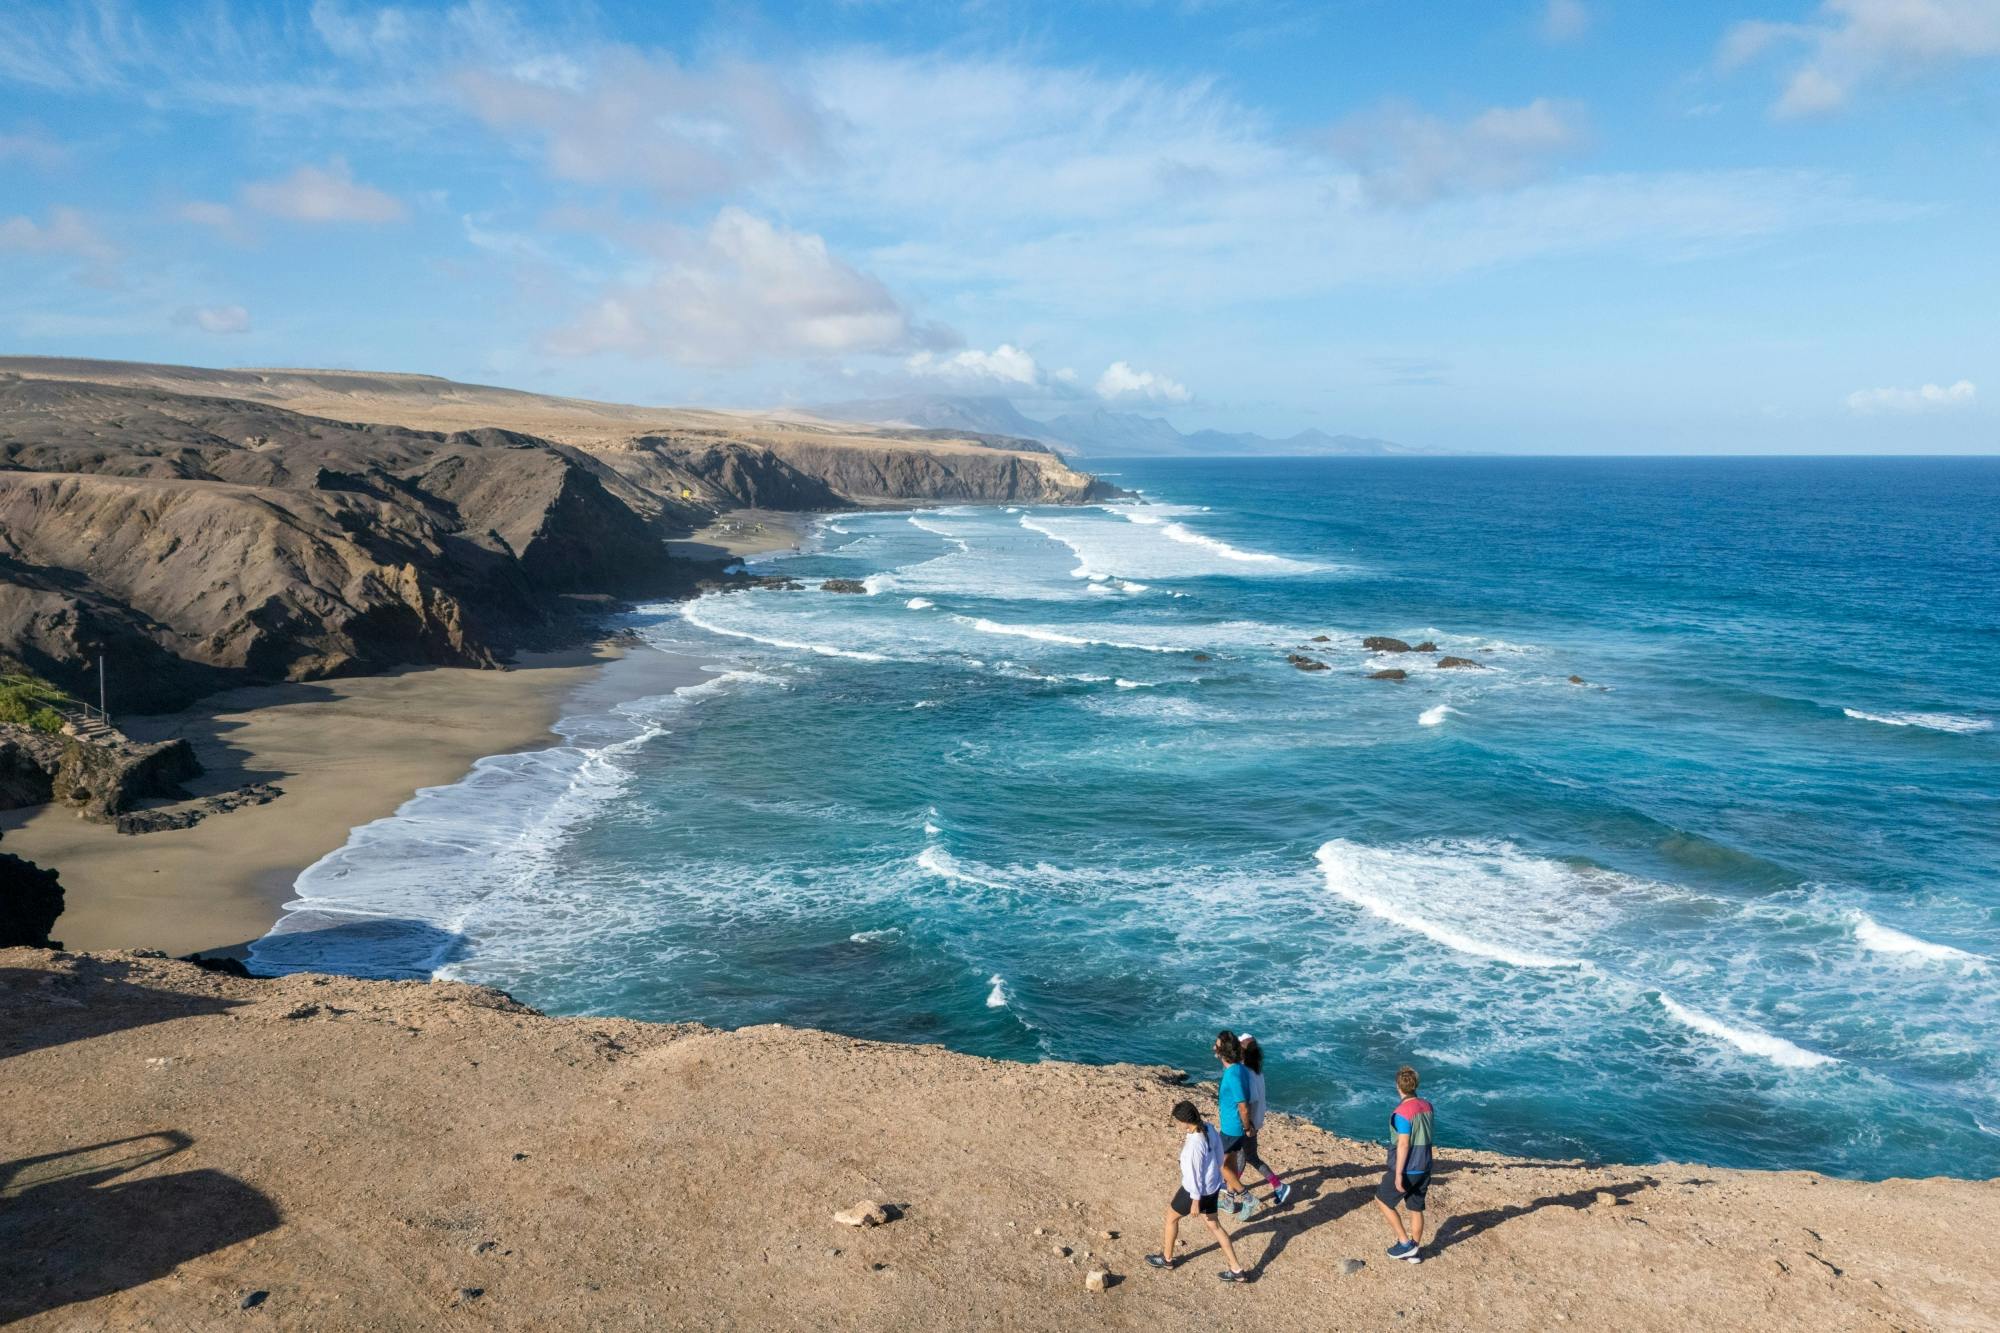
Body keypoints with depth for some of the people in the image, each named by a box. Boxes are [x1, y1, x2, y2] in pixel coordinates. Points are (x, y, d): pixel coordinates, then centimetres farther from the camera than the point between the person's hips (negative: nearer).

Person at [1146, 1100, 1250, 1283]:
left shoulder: (1193, 1144, -32)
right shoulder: (1208, 1129, -7)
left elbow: (1195, 1175, -24)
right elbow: (1219, 1156, 6)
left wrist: (1195, 1201, -15)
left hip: (1197, 1190, -8)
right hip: (1213, 1186, 8)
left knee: (1171, 1217, 18)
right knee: (1213, 1226, 22)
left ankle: (1166, 1259, 37)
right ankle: (1237, 1270, 25)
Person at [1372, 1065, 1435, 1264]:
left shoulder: (1402, 1113, -23)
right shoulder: (1427, 1106, 0)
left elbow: (1403, 1145, -22)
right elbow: (1430, 1137, 11)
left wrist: (1398, 1175, -16)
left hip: (1407, 1170, -7)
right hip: (1424, 1168, 7)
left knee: (1382, 1201, 12)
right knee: (1416, 1208, 17)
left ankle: (1405, 1242, 11)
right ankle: (1415, 1251, 25)